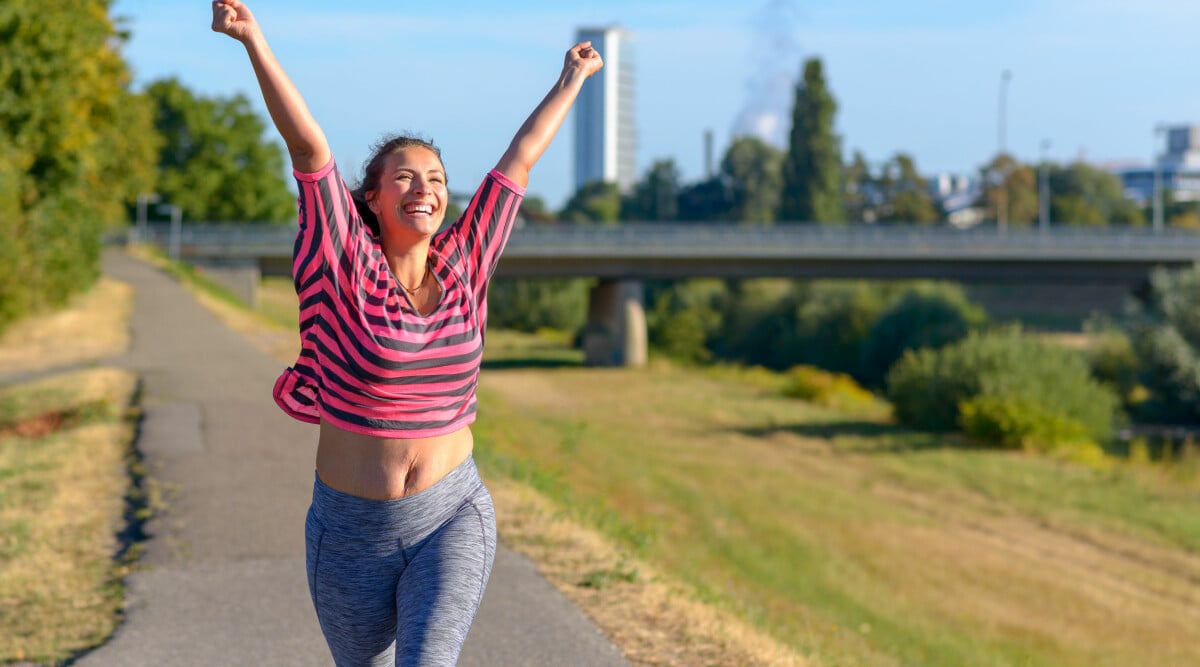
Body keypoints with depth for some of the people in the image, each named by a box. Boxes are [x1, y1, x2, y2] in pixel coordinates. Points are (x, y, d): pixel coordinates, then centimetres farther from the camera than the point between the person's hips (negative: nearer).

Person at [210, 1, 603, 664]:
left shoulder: (461, 267, -1)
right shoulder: (344, 270, -9)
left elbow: (517, 161, 9)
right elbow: (308, 146, -19)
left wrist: (571, 81, 21)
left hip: (451, 518, 1)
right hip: (352, 531, -1)